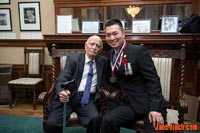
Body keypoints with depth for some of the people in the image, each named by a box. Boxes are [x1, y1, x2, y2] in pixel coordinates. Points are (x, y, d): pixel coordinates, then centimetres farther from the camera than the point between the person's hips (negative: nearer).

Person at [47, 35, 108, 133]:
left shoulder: (103, 62, 11)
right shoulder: (73, 58, 3)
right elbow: (62, 79, -8)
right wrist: (61, 92, -29)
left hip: (89, 99, 1)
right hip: (69, 96, -1)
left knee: (95, 118, -29)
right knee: (52, 123, -22)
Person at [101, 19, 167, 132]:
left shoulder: (139, 51, -11)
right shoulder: (111, 54, 8)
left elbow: (153, 80, -14)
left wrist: (154, 108, -21)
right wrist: (113, 81, 0)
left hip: (150, 103, -4)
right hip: (130, 103, 4)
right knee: (107, 120, -19)